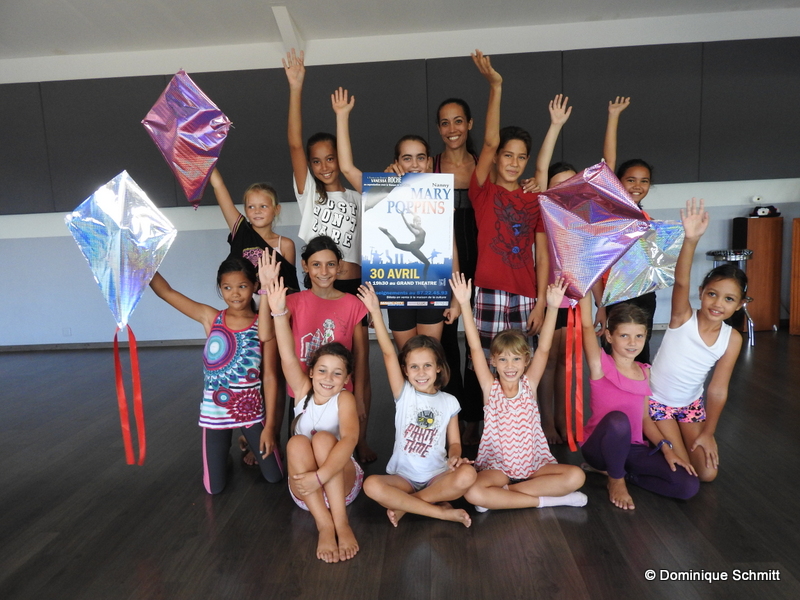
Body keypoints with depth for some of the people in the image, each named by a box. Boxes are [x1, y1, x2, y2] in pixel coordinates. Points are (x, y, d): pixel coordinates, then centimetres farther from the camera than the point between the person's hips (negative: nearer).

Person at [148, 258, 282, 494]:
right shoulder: (210, 318, -7)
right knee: (214, 488, 9)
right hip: (214, 412, 1)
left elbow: (270, 378, -8)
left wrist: (269, 425, -8)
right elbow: (166, 292, -11)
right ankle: (225, 450, 40)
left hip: (251, 410, -1)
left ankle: (250, 446, 41)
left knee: (274, 477, 11)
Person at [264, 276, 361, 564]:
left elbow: (349, 439, -31)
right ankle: (324, 525, -28)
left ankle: (341, 522, -29)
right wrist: (279, 313, -33)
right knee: (297, 443, -27)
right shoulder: (303, 392, -5)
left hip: (342, 482, -2)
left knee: (323, 438, -28)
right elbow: (288, 357, -20)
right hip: (305, 488, 3)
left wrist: (320, 476, -41)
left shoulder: (345, 399, -14)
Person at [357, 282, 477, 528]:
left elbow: (454, 442, 6)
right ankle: (440, 511, -20)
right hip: (402, 477, 0)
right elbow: (388, 354, -12)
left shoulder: (449, 402, 4)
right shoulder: (403, 394, -1)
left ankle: (404, 504, -14)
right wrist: (375, 311, -21)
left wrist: (454, 458, -19)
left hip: (438, 477, 1)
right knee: (371, 485, -30)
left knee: (467, 475, -30)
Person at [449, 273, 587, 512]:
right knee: (473, 492, -30)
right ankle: (545, 499, -16)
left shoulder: (528, 384, -3)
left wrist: (552, 307, -25)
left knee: (576, 476, -23)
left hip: (535, 465, 2)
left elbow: (543, 349, -14)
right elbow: (475, 348, -16)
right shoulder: (490, 387, -6)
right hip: (497, 467, -2)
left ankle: (501, 494, -14)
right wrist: (464, 304, -24)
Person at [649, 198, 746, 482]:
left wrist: (708, 432, -8)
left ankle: (680, 438, 29)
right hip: (657, 400, -4)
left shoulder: (732, 339, -11)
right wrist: (691, 239, -58)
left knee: (708, 473, 1)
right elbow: (681, 282, -43)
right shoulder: (683, 318, -22)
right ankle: (661, 439, 24)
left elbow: (718, 389, -8)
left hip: (691, 404, 4)